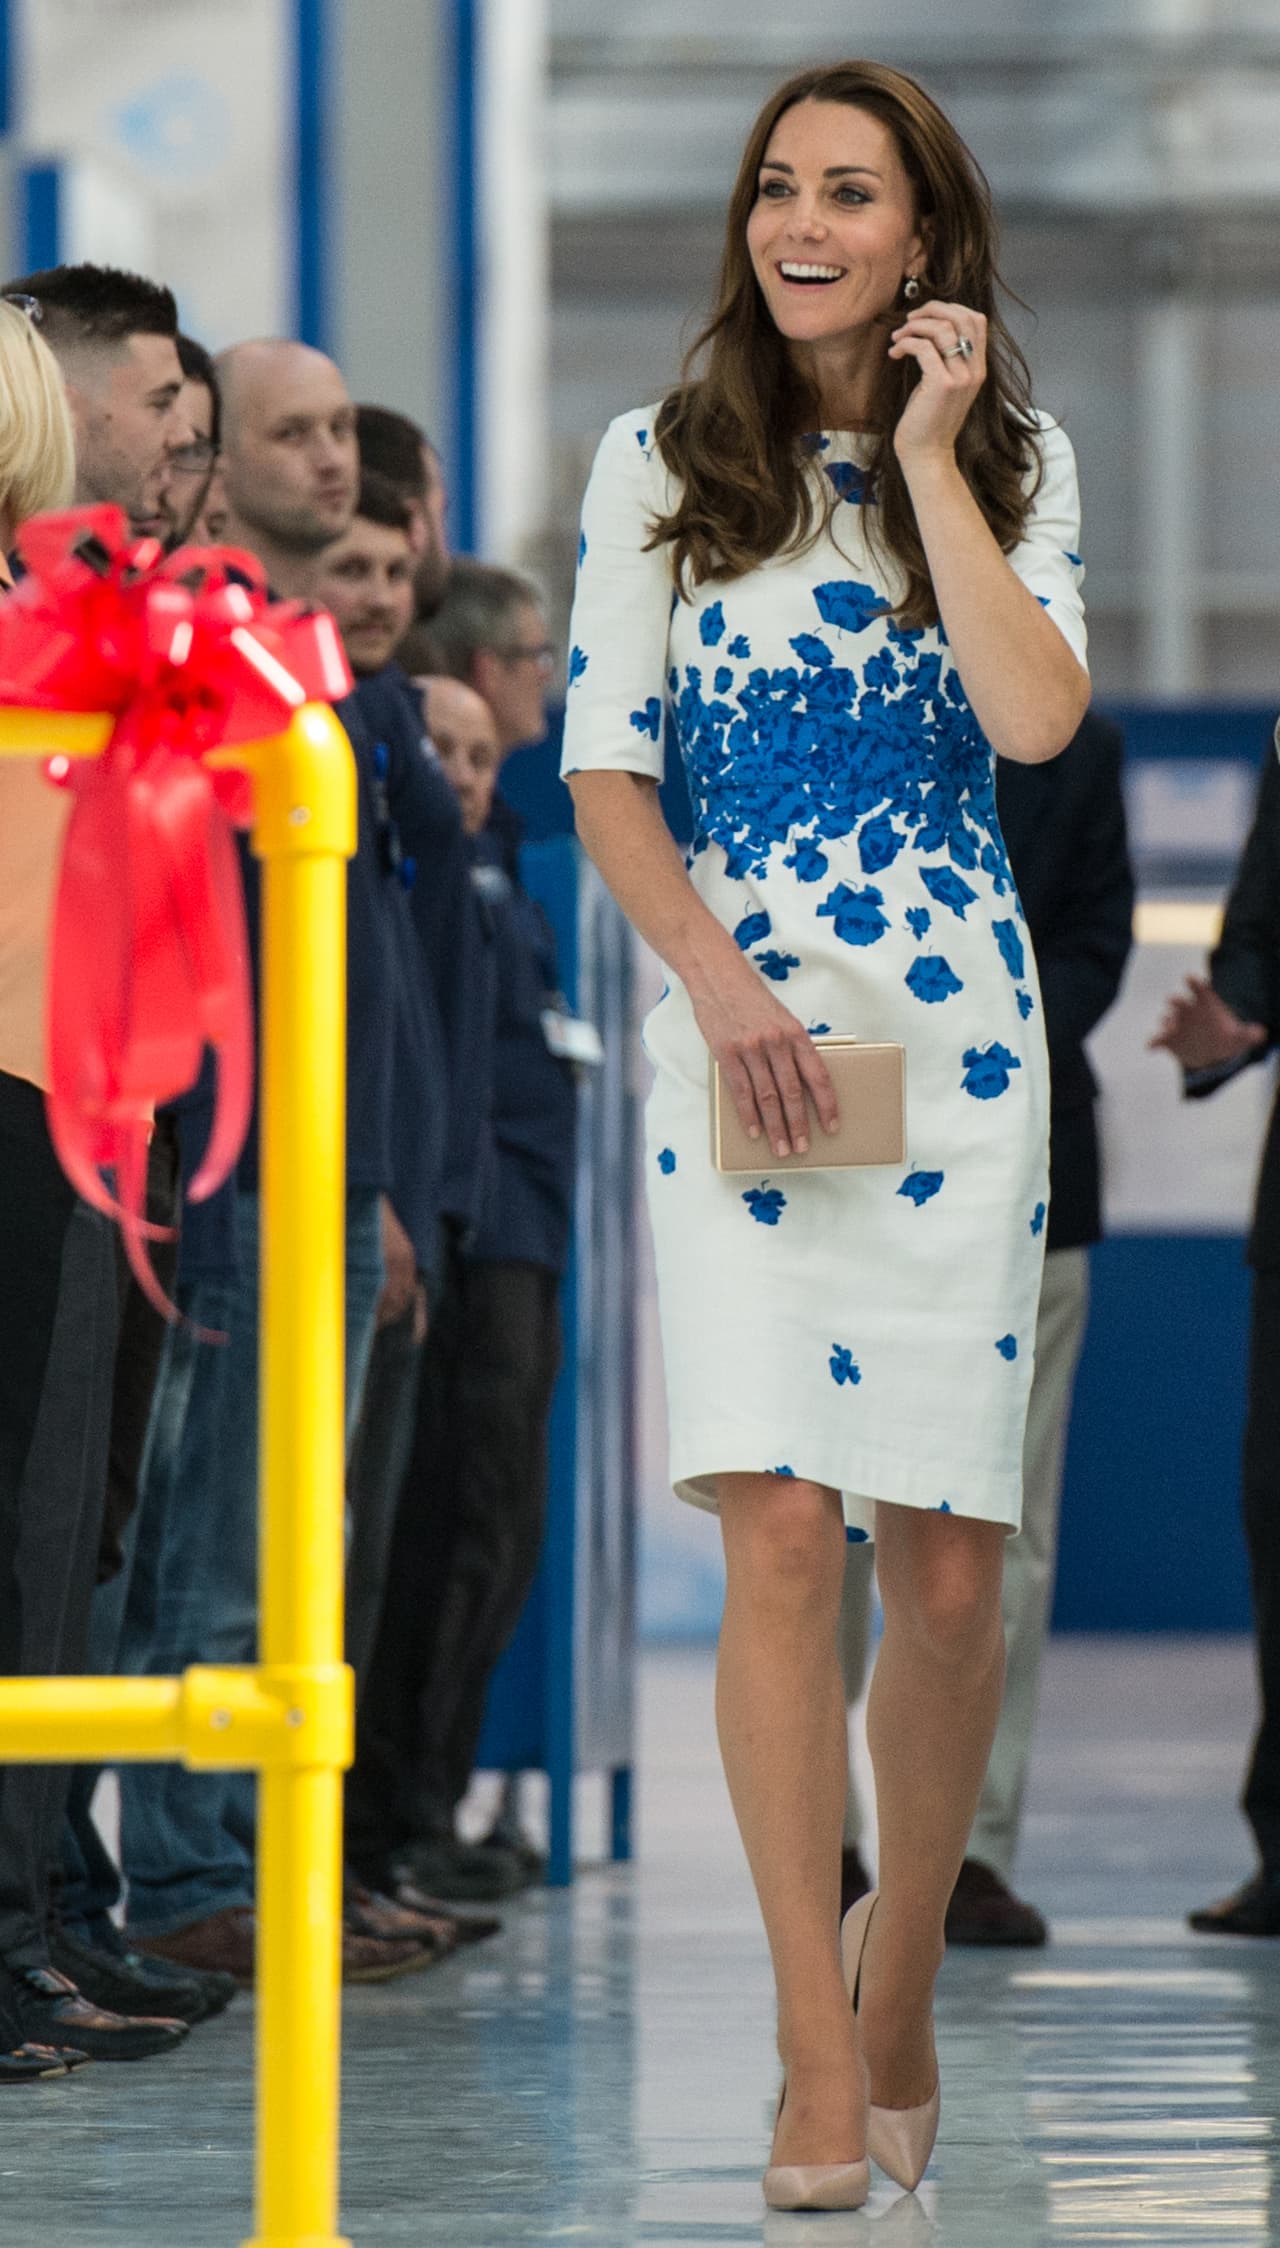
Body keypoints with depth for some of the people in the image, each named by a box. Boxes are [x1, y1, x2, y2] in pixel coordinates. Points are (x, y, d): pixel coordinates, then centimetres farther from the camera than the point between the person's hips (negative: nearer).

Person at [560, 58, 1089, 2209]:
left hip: (958, 1045, 1)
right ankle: (818, 2050, -10)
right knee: (778, 1529, -14)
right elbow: (604, 766, 3)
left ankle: (901, 1972, 24)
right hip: (737, 1037, -1)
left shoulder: (1013, 459, 8)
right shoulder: (656, 462, 5)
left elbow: (1035, 717, -9)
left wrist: (929, 462, -8)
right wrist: (717, 978, -11)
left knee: (946, 1570, 1)